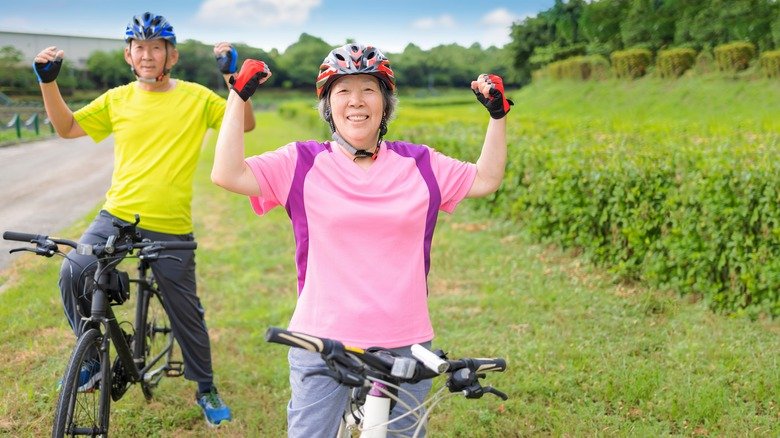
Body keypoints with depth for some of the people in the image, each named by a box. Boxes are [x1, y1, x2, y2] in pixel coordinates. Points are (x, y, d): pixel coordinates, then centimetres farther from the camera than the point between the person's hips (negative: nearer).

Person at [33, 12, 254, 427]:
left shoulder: (196, 97, 0)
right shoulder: (118, 99, 5)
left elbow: (245, 124, -3)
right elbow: (67, 127, 11)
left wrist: (233, 76, -14)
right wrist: (48, 81, 0)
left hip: (171, 228, -2)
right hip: (117, 215, 2)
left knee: (186, 312, 7)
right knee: (72, 274, -18)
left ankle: (206, 389, 29)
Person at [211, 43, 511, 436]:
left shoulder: (419, 164, 4)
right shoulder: (302, 163, -2)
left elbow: (486, 180, 10)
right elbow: (227, 174, -10)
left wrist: (497, 114, 5)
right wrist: (238, 96, -9)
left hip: (404, 345, 2)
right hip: (322, 345, -2)